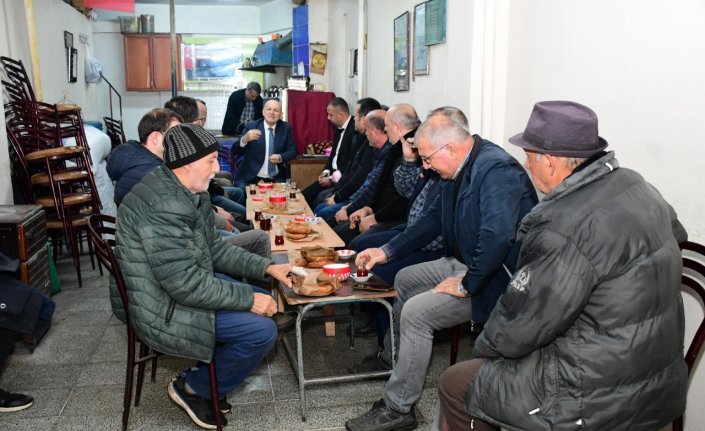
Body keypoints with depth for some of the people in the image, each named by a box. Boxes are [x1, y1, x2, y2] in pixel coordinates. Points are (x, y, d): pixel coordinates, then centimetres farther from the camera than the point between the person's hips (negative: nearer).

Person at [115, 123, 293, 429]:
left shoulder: (190, 194, 4)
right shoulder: (163, 206, -29)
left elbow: (215, 249, 12)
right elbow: (184, 283, -30)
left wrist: (266, 267, 2)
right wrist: (248, 299, -22)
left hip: (184, 287, 10)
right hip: (164, 310, -10)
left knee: (263, 300, 11)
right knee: (262, 330, -16)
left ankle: (208, 371, 19)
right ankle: (192, 387, 6)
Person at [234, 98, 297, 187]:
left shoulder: (286, 128, 3)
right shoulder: (250, 126, -4)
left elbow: (292, 151, 6)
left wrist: (280, 157, -16)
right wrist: (245, 139, -33)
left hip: (276, 179, 2)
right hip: (250, 178, -2)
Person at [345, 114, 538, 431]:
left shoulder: (497, 170, -26)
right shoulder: (461, 168, 5)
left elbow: (497, 236, -36)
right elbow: (435, 218, 13)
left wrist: (467, 285, -25)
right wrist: (387, 252, 10)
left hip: (493, 277, -10)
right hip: (463, 262, 11)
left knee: (416, 312, -19)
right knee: (404, 279, 19)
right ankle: (391, 358, 38)